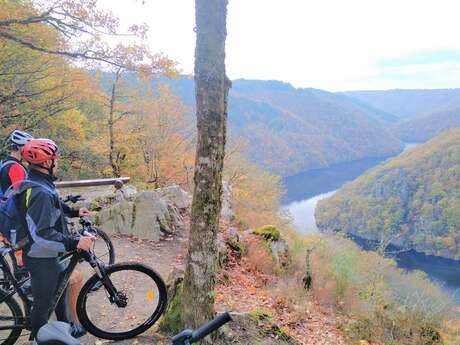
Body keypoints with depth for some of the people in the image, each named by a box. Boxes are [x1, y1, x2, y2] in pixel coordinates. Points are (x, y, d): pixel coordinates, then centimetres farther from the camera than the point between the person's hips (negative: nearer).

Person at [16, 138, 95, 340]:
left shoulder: (38, 184, 5)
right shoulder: (39, 192, -29)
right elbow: (42, 234, -34)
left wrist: (75, 212, 19)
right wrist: (75, 243, -37)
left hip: (48, 255, 11)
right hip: (41, 258, -11)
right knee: (43, 303, 6)